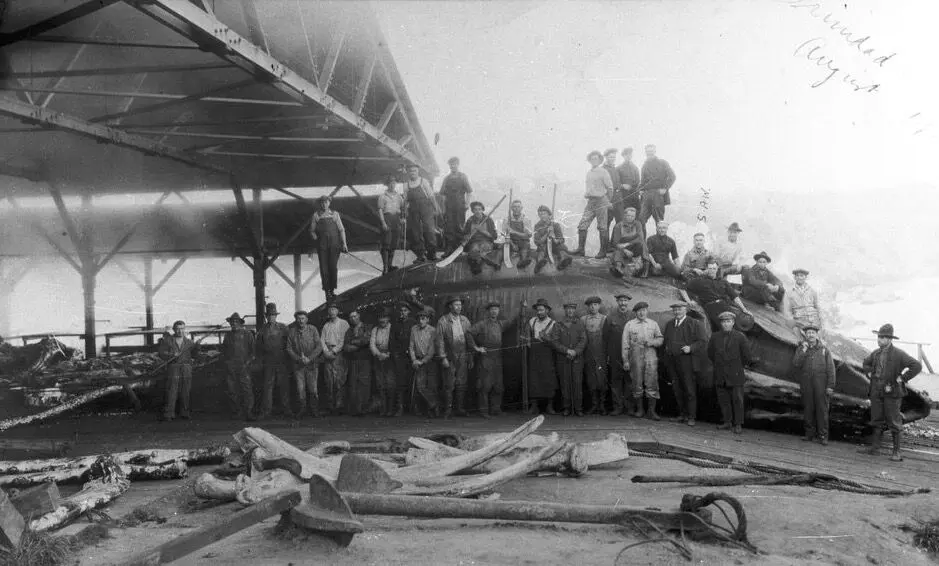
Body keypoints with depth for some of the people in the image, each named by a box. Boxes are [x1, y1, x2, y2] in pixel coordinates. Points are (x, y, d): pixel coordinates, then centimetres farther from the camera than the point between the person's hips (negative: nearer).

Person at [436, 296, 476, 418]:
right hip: (449, 357, -3)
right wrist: (443, 357, -10)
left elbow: (470, 338, 11)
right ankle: (448, 410, 8)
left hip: (463, 356, 3)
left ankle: (460, 409, 10)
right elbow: (440, 340, -3)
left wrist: (471, 358, 8)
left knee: (462, 383, 3)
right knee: (449, 384, -2)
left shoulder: (465, 320, 9)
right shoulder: (443, 321, -1)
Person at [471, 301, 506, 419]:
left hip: (498, 358, 5)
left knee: (498, 385, 6)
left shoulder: (501, 324, 14)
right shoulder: (482, 324, -2)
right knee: (485, 385, -6)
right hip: (486, 357, -5)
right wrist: (476, 347, -10)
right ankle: (483, 410, -1)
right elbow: (469, 333, -8)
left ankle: (495, 409, 14)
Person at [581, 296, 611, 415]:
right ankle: (594, 404, 11)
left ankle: (602, 405, 5)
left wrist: (608, 354, -5)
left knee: (602, 380, -5)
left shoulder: (605, 319, 4)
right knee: (591, 381, 3)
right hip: (588, 355, 2)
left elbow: (608, 337, 1)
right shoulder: (583, 319, 9)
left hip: (601, 355, -2)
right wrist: (581, 351, 2)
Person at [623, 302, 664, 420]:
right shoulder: (629, 325, 6)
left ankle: (652, 411, 0)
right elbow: (625, 343, 5)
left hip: (651, 356, 1)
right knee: (637, 384, 1)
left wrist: (652, 342, -8)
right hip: (636, 356, -1)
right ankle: (639, 410, 12)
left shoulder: (653, 324, 12)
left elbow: (660, 339, 14)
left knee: (652, 383, -5)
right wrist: (625, 360, 0)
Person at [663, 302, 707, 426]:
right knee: (677, 389, 6)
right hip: (672, 361, 5)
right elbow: (665, 339, 28)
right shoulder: (669, 324, 17)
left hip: (687, 361, -5)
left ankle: (691, 417, 2)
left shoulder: (694, 324, -1)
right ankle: (683, 414, 17)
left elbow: (702, 342, -4)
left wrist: (690, 348, -19)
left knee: (690, 390, -5)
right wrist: (667, 348, 9)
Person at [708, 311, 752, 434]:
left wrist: (740, 367, 8)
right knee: (723, 400, 6)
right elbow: (710, 353, 17)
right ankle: (727, 422, 16)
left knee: (737, 400, 0)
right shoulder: (715, 337, 5)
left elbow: (746, 355, 2)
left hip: (735, 375, -3)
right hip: (720, 376, 3)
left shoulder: (740, 337, -4)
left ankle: (738, 424, 7)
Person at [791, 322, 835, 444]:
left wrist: (830, 386, -4)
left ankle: (823, 436, 1)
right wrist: (803, 350, -11)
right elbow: (795, 364, -4)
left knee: (822, 409, -3)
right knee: (808, 409, 4)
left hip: (820, 384, -2)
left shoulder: (824, 349, 5)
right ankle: (809, 434, 12)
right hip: (806, 384, 2)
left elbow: (830, 368, 2)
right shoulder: (801, 349, 10)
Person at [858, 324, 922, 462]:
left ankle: (896, 452, 7)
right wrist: (869, 373, 12)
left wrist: (902, 379, -16)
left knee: (894, 422, 0)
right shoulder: (876, 353, 8)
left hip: (892, 393, -6)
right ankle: (874, 447, 16)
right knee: (877, 420, 10)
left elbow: (917, 366, -18)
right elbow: (866, 362, 29)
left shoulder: (898, 354, -12)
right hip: (876, 392, 6)